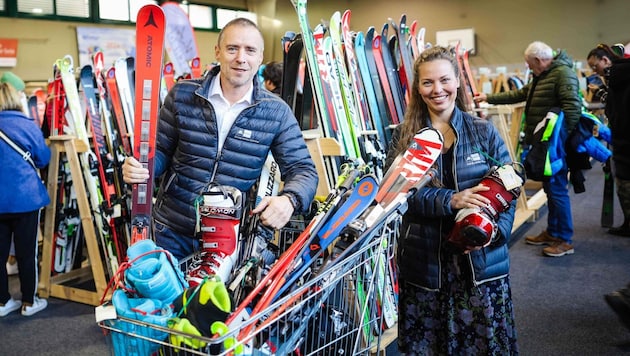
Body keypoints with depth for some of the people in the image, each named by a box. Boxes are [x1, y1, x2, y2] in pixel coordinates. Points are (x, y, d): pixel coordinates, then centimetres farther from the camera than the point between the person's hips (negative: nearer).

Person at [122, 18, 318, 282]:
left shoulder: (276, 112, -6)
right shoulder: (182, 95, -4)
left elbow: (302, 169, -7)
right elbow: (160, 151, 3)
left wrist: (289, 199, -28)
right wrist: (138, 168, -19)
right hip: (171, 231, 1)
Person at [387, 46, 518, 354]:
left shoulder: (484, 132, 4)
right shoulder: (404, 136, 3)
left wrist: (496, 230, -16)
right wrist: (450, 200, -23)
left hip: (481, 259, 0)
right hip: (424, 262, 0)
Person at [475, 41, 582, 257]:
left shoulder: (563, 73, -13)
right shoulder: (541, 77, 20)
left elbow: (573, 107, -23)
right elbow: (518, 95, 29)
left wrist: (562, 138, -24)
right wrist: (488, 98, 29)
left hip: (556, 144, -10)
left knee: (557, 189, -6)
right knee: (549, 188, 15)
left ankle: (565, 240, 3)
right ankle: (552, 232, 26)